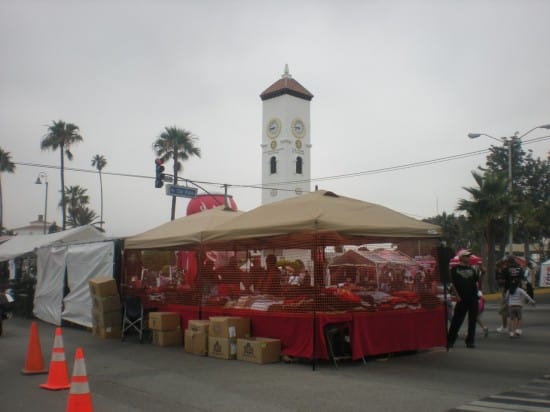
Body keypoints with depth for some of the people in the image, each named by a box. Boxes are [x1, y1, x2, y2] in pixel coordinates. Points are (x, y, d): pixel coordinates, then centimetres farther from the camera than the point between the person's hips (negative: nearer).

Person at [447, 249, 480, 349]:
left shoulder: (472, 269, 14)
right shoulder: (455, 269, 1)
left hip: (473, 298, 4)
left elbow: (477, 280, 10)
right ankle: (450, 341, 6)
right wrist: (457, 296, -10)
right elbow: (453, 283, -2)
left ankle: (470, 341, 13)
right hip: (462, 299, -4)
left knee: (472, 320, 4)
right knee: (457, 320, -2)